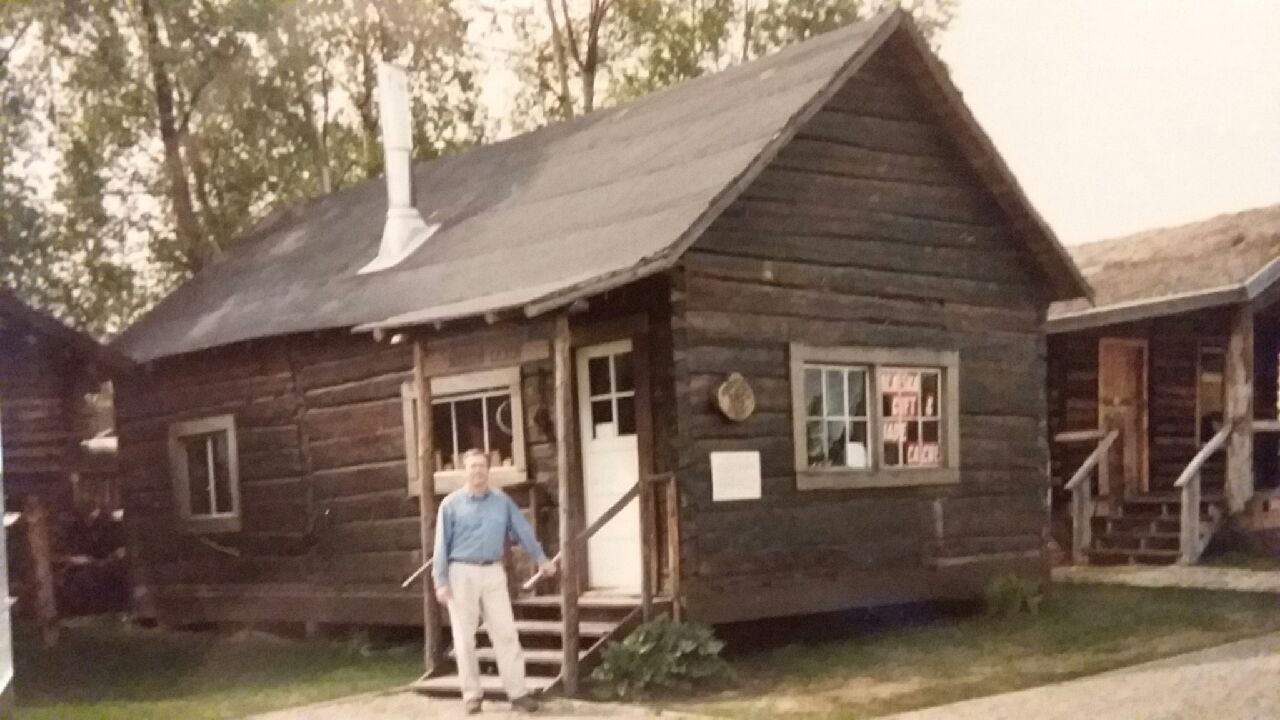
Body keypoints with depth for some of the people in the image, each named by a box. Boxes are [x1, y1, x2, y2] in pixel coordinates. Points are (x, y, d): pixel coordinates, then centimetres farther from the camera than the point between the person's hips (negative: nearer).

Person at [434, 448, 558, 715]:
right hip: (462, 573, -2)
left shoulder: (502, 501, 6)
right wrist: (440, 580, -7)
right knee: (465, 638, 3)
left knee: (506, 633, -1)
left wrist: (541, 558, 12)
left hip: (493, 573, 2)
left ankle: (517, 692, 2)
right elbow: (442, 544, -2)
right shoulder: (451, 504, -2)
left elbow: (523, 531, 12)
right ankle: (472, 695, 13)